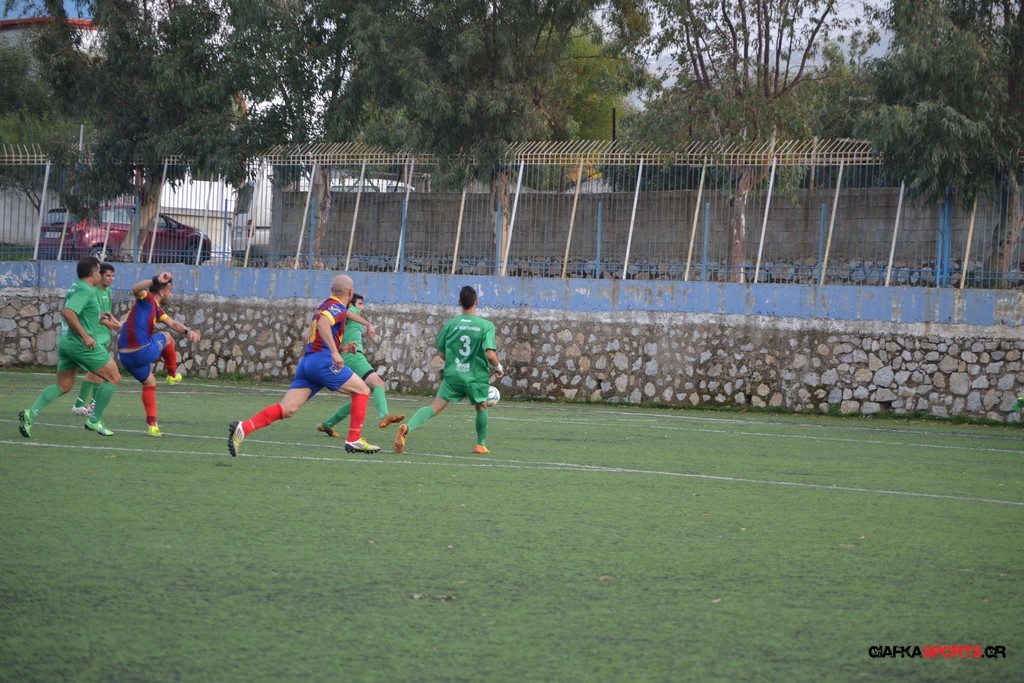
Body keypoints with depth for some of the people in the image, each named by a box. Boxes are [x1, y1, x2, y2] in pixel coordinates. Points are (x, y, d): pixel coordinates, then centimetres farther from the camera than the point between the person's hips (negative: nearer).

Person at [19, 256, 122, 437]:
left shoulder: (74, 287, 15)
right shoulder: (85, 290, -14)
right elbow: (68, 313, -27)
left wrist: (99, 317, 30)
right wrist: (85, 335, -27)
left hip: (65, 341, 9)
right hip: (81, 345, -9)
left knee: (63, 386, 14)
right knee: (114, 378, 3)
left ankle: (31, 413, -5)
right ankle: (95, 421, 4)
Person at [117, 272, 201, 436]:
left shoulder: (157, 310, 22)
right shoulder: (147, 299, -5)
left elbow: (172, 323, 9)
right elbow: (135, 289, -28)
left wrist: (187, 331, -11)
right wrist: (156, 280, -37)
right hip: (144, 353, -9)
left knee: (149, 384, 26)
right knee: (166, 338, 18)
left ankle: (152, 424, 21)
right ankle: (172, 375, 30)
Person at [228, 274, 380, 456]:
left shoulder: (324, 306, 27)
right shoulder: (338, 308, -2)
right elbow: (323, 323, -24)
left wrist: (340, 349, 26)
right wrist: (335, 352, -30)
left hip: (307, 361, 8)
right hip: (323, 361, -8)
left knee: (286, 409, -4)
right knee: (362, 390, 6)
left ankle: (243, 427, -22)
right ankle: (354, 440, 1)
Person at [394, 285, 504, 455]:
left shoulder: (450, 324, 2)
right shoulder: (486, 326, -6)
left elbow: (443, 353, 9)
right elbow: (490, 354, -16)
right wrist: (498, 368, 4)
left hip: (453, 375, 1)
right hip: (477, 376, -1)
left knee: (436, 406, -8)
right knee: (481, 407, 25)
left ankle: (408, 426, -32)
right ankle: (481, 444, 33)